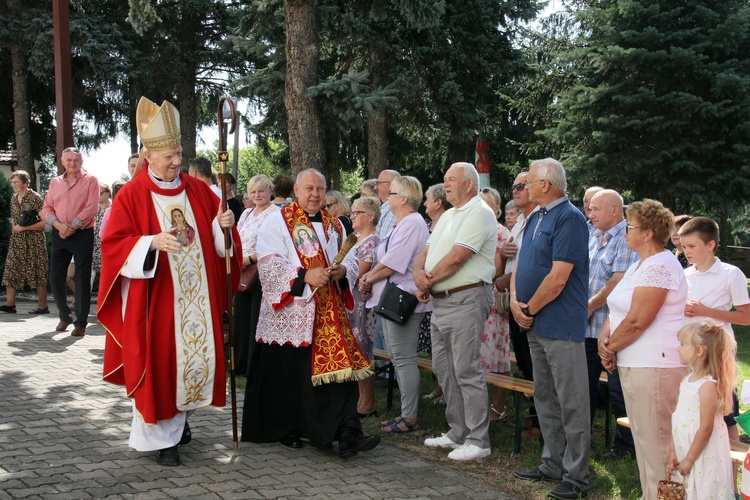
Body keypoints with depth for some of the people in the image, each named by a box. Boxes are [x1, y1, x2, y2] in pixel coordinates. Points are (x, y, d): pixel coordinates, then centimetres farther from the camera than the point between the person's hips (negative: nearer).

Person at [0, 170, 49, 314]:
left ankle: (43, 306, 3)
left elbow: (45, 222, -13)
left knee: (37, 273, -3)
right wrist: (14, 228, 6)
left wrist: (24, 228, -15)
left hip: (33, 241, -7)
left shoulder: (35, 198, -10)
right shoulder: (14, 199, 11)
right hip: (17, 241, 7)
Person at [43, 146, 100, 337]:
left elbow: (91, 208, -9)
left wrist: (72, 227, -15)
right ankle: (64, 316, 23)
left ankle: (81, 322, 6)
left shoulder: (90, 181, 1)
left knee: (82, 280, -2)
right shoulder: (55, 182, 14)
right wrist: (59, 225, -10)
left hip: (82, 234, -4)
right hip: (59, 235, 4)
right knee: (55, 278, 4)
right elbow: (47, 208, 8)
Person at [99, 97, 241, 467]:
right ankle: (161, 436, 11)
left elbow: (217, 235, 14)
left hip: (197, 296, 4)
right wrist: (153, 242, -25)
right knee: (159, 362, -1)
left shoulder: (197, 190, 7)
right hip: (155, 298, -4)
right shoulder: (131, 196, -5)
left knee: (198, 353, 8)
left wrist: (224, 225, -9)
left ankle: (182, 417, 30)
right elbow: (113, 244, -10)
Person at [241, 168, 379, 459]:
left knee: (339, 365, -7)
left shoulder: (333, 225, 16)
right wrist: (305, 276, -21)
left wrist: (343, 269, -6)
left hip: (330, 311, 4)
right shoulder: (278, 221, -1)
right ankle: (287, 431, 20)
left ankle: (347, 434, -10)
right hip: (291, 309, -4)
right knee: (290, 372, 3)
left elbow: (350, 257, 18)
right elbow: (269, 263, -11)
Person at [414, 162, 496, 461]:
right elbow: (425, 253, 16)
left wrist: (428, 281, -7)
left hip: (465, 300, -10)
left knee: (467, 372, -7)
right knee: (444, 369, 14)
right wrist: (419, 274, -6)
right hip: (440, 302, 10)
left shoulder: (479, 214, -11)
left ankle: (478, 441, 0)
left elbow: (456, 258, -19)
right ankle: (458, 432, 24)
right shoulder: (448, 216, 20)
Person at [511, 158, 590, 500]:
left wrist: (529, 309, -11)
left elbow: (558, 278, -20)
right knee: (545, 400, 16)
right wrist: (515, 302, 0)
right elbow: (520, 265, 16)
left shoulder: (569, 219, -14)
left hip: (561, 325, -9)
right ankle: (553, 465, 26)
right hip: (535, 325, 10)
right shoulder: (535, 218, 14)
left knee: (571, 404, -2)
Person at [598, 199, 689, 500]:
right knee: (642, 439, 15)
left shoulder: (660, 266, -16)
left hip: (655, 367, -11)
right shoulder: (640, 265, 17)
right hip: (634, 363, 11)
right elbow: (619, 309, 17)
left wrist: (610, 347, -7)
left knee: (656, 443, -5)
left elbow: (636, 322, -20)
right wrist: (604, 338, 0)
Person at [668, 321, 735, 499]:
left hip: (704, 458, -8)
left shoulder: (708, 385, -19)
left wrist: (689, 459, -15)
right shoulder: (687, 381, 7)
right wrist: (673, 452, 9)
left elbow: (705, 428, -19)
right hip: (685, 455, 8)